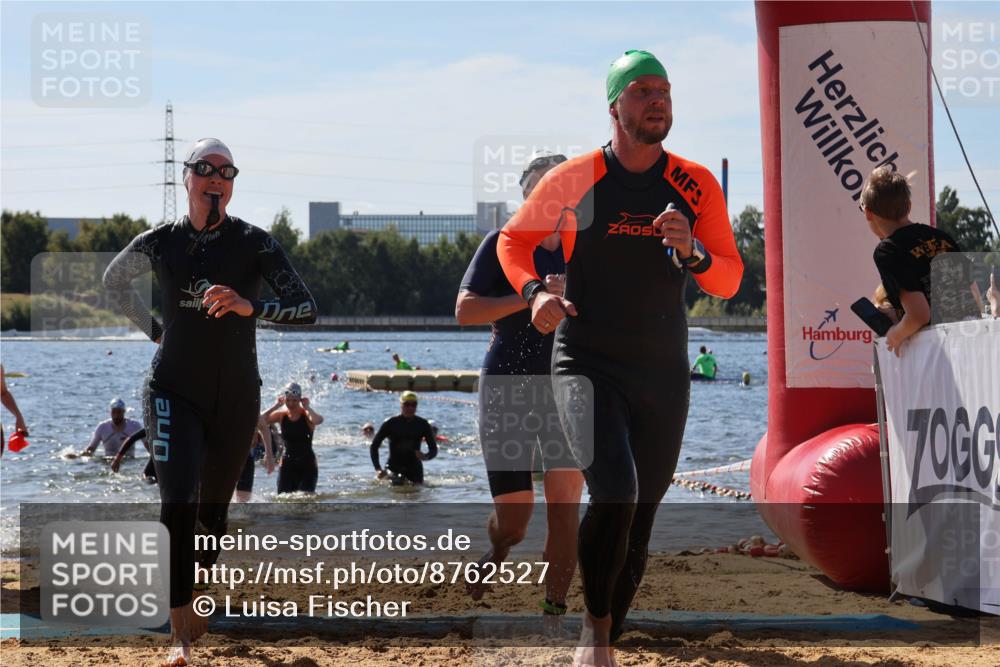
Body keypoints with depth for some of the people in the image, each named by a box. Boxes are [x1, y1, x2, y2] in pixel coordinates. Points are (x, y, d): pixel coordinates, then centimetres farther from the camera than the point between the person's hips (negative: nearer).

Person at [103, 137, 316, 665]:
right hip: (174, 392, -1)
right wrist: (152, 329, 10)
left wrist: (248, 306, -29)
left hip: (236, 398, 1)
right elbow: (113, 279, 20)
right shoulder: (159, 243, -1)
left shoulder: (253, 243, -6)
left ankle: (192, 596, 37)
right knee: (177, 502, -17)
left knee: (213, 510, 10)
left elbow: (306, 309, -13)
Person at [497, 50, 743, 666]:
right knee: (615, 492, -24)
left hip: (664, 376, 3)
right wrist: (535, 291, -7)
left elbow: (729, 281, 1)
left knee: (640, 518, 8)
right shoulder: (573, 180, -2)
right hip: (587, 366, -3)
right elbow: (515, 239, 12)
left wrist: (691, 252, -20)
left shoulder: (697, 186, 2)